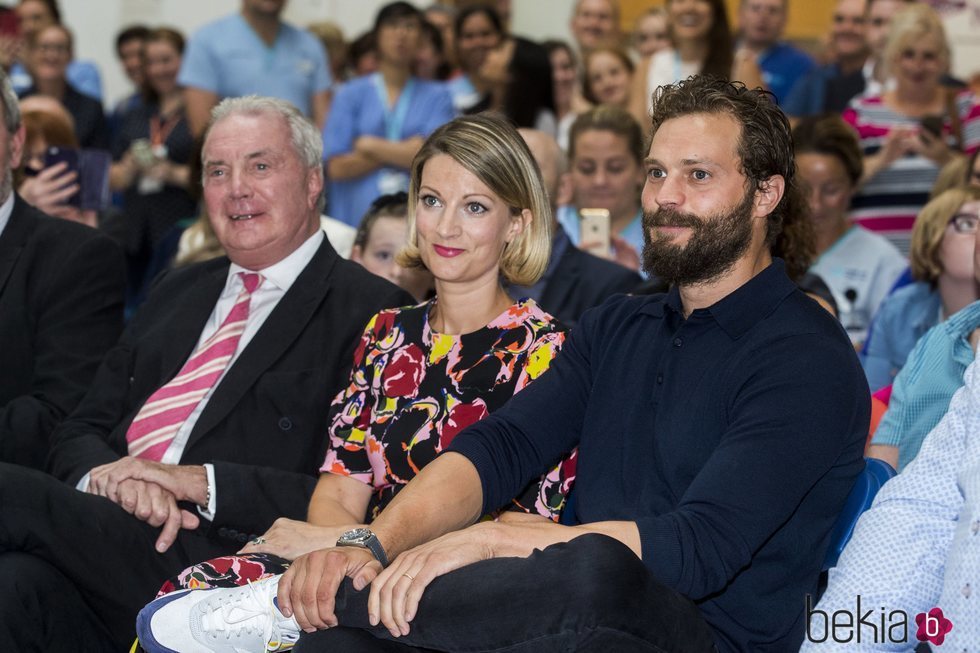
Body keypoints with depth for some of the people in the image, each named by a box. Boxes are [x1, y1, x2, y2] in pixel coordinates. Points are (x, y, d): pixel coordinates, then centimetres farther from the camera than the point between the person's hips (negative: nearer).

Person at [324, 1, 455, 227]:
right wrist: (401, 152, -3)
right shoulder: (351, 94, 10)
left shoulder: (436, 96, 10)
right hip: (357, 215, 0)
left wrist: (370, 146, -1)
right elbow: (336, 167, 1)